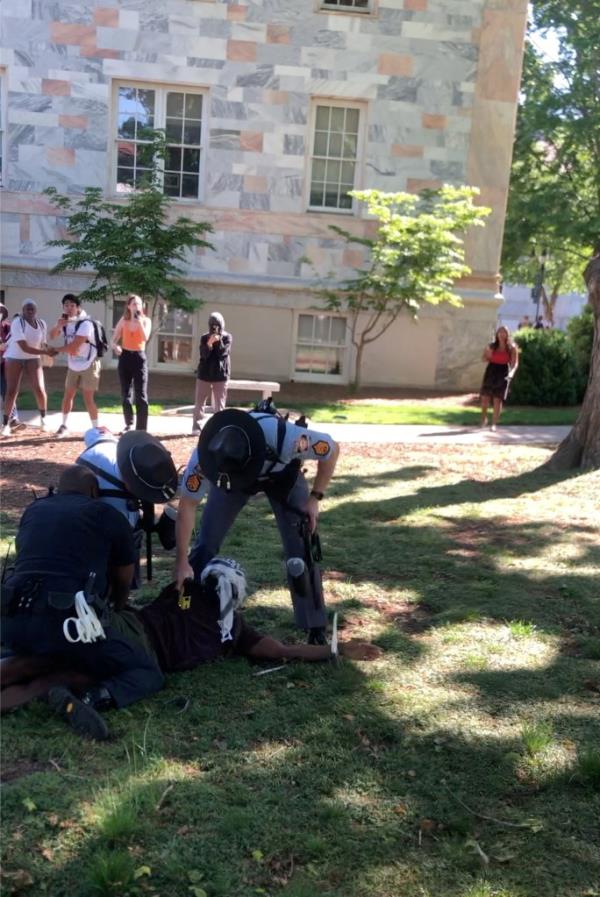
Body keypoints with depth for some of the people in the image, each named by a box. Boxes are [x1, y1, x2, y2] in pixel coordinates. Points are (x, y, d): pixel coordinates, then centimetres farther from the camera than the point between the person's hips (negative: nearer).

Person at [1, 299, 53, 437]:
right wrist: (45, 352, -37)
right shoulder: (17, 322, -23)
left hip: (33, 358, 3)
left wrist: (48, 352, -16)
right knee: (11, 391, -5)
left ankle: (43, 418, 15)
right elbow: (25, 348, -29)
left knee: (40, 390, -9)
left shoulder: (41, 323, -5)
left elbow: (43, 343, 8)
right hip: (14, 358, -3)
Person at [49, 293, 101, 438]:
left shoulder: (85, 323, -22)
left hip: (88, 365, -7)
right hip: (73, 366, 7)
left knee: (88, 399, -7)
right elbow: (52, 336, 9)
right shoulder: (65, 322, 2)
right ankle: (64, 426, 22)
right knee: (68, 396, 10)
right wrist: (58, 325, -13)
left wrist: (56, 350, -10)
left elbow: (74, 347, -26)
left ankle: (96, 429, 3)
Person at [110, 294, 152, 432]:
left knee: (141, 395, -8)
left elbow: (145, 338, -15)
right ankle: (129, 424, 24)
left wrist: (139, 321, -19)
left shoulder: (146, 320, 1)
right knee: (125, 394, 8)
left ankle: (141, 430, -9)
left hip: (139, 358, -2)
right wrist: (116, 347, -15)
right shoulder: (123, 321, 5)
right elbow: (113, 340, 6)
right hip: (125, 357, 2)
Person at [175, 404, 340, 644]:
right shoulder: (204, 455, -38)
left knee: (300, 550, -10)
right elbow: (187, 507, -24)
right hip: (231, 472, 2)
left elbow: (332, 450, -24)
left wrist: (314, 498, -21)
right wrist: (182, 563, -20)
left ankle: (316, 631, 4)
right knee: (206, 542, -5)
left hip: (282, 475, -1)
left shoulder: (285, 438, -45)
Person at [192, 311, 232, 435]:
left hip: (221, 375, -1)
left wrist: (219, 341, -25)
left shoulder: (227, 337, -1)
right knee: (200, 402, 1)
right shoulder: (204, 337, 1)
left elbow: (223, 353, -12)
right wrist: (209, 344, -27)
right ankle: (196, 427, 5)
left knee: (219, 404, 1)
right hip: (204, 374, 1)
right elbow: (203, 354, -11)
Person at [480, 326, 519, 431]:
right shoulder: (492, 346, 7)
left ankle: (494, 423, 2)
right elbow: (483, 359, 14)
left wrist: (512, 372, -23)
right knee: (485, 396, 1)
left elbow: (515, 363, -4)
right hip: (491, 371, 2)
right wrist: (488, 356, -9)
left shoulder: (512, 348, 2)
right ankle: (484, 418, 25)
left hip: (503, 373, -2)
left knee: (498, 399, -4)